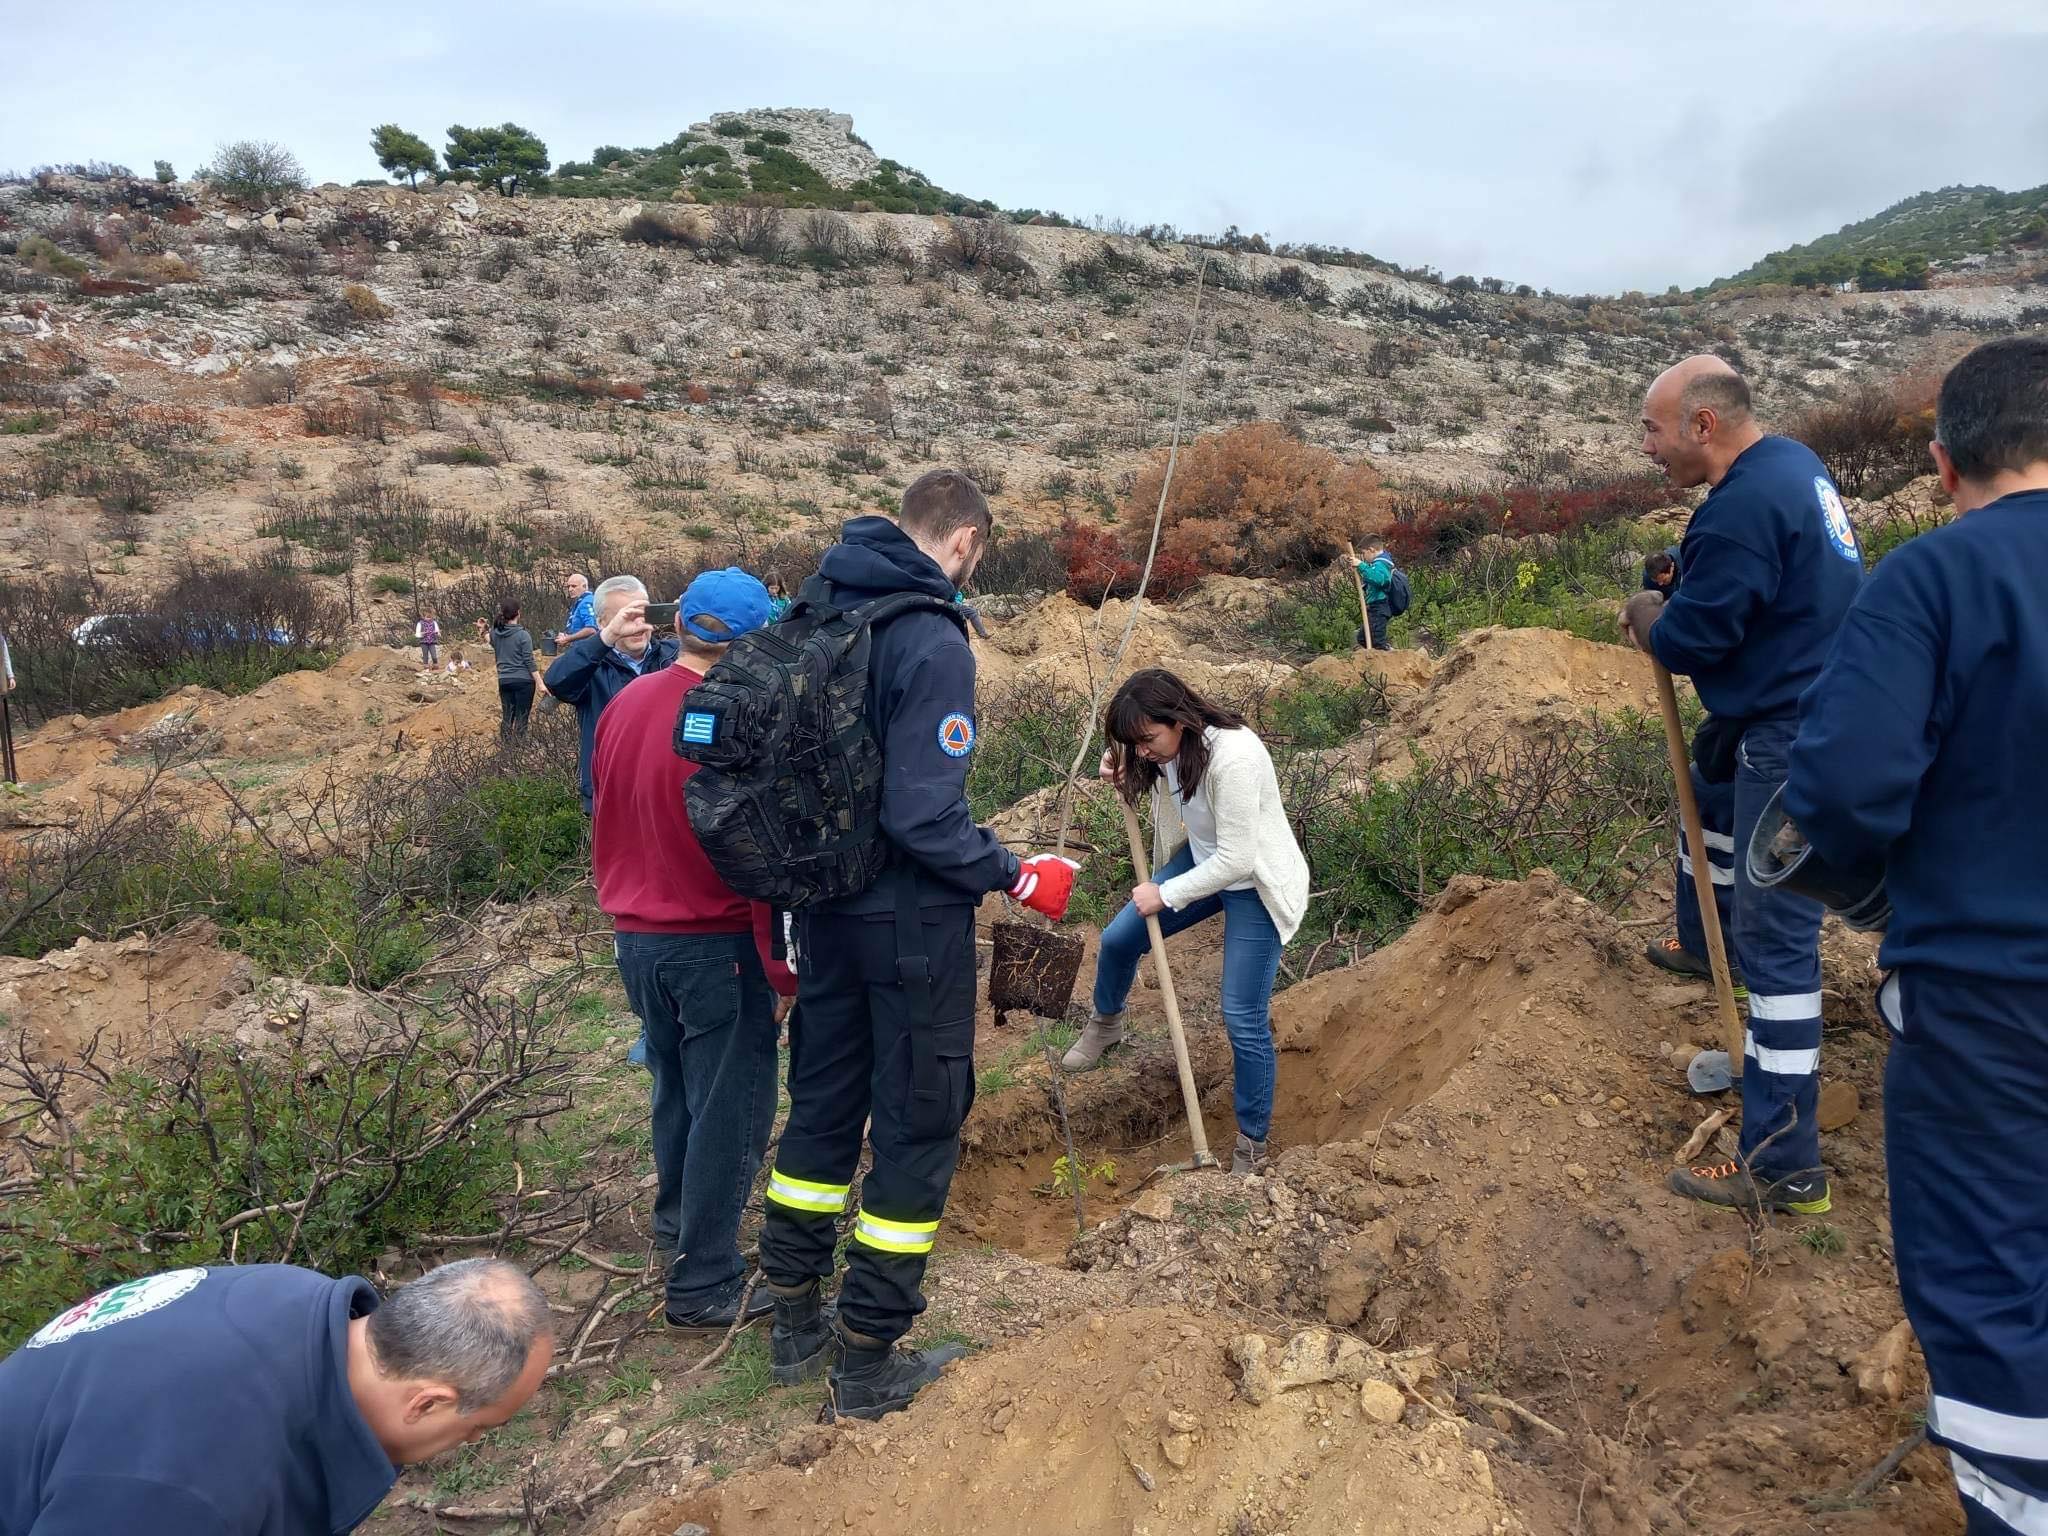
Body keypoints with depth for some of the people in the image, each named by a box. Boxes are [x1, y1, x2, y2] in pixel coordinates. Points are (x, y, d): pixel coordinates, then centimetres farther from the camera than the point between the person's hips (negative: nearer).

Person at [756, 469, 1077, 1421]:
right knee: (918, 1125, 7)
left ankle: (795, 1326, 34)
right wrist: (1019, 877, -12)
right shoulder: (933, 643, -20)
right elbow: (924, 816, -26)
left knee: (823, 1103, 19)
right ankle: (869, 1361, 18)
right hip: (910, 922, -8)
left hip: (826, 912, 8)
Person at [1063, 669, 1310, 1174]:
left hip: (1253, 883, -8)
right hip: (1201, 858, 8)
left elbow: (1236, 860, -31)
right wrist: (1126, 777, -8)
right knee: (1118, 939, 11)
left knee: (1242, 1019, -6)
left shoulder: (1233, 758, -36)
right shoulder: (1169, 744, -11)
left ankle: (1252, 1144, 13)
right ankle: (1106, 1024, 43)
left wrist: (1165, 895, -21)